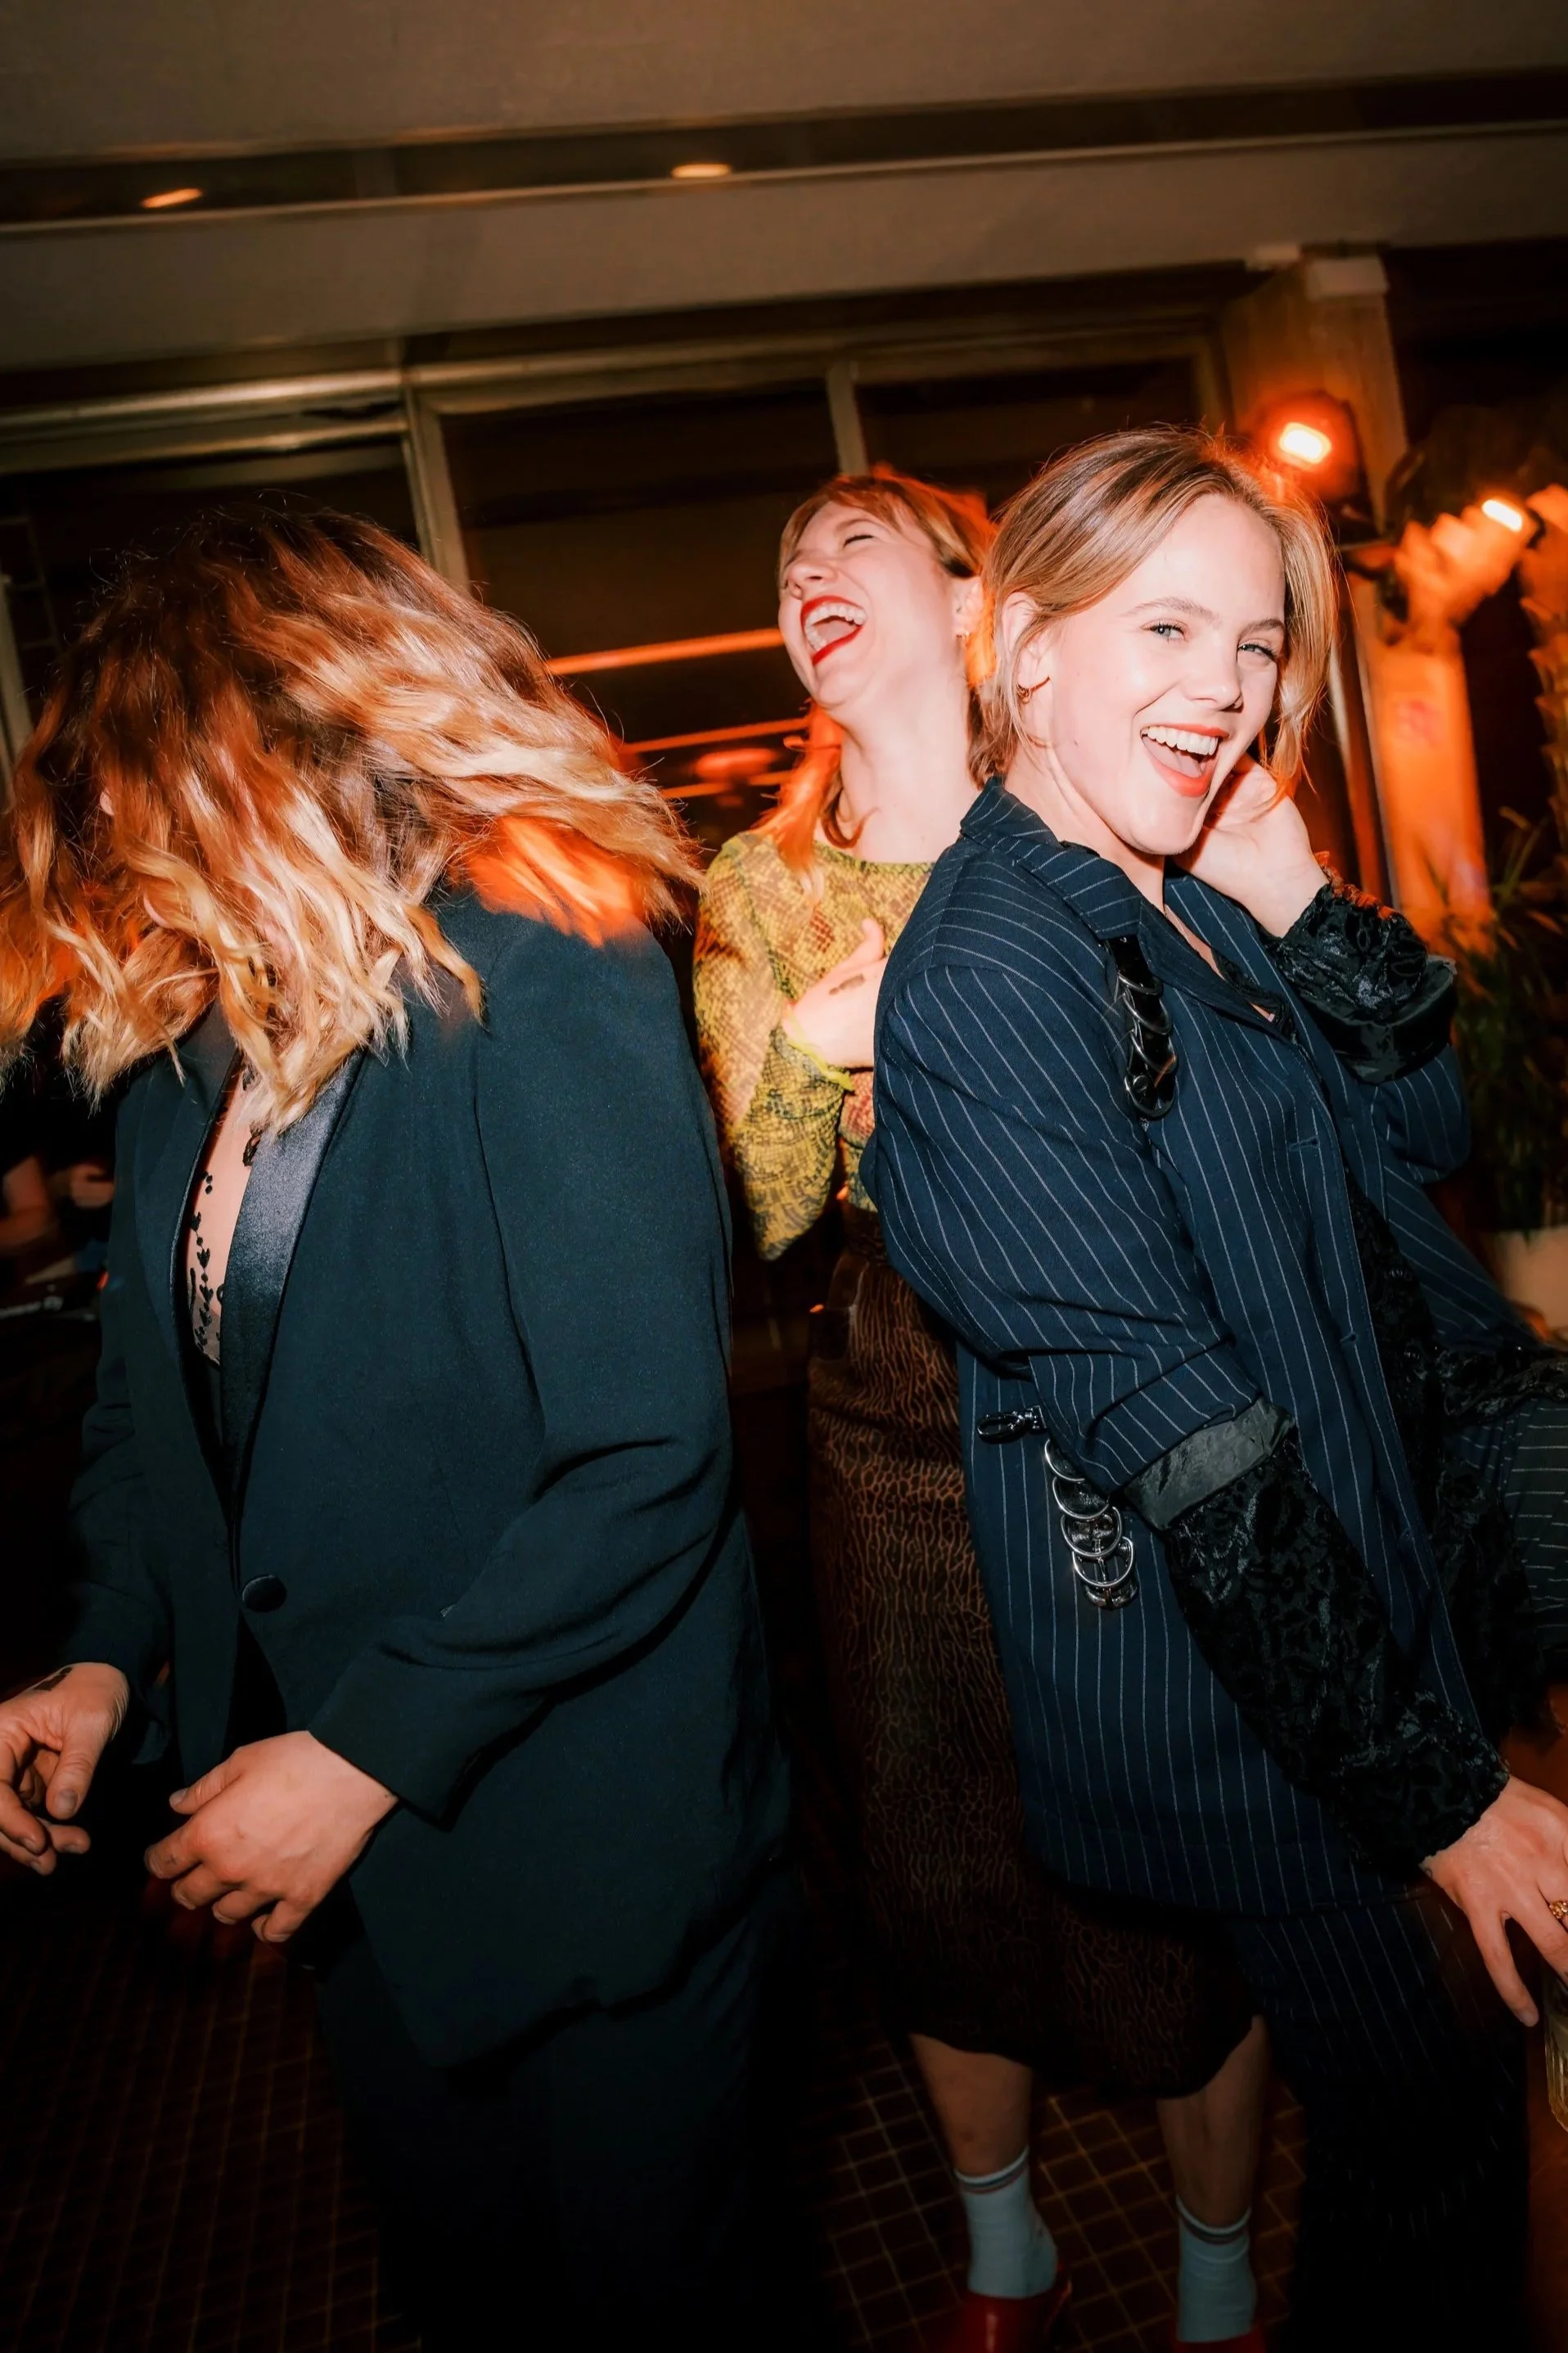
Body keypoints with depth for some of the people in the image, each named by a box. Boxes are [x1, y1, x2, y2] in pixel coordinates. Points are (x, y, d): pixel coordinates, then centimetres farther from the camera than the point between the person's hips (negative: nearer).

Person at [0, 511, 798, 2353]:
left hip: (587, 1846, -6)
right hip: (351, 1853, 7)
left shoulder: (544, 991, -21)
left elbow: (649, 1461, -24)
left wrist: (369, 1753, -21)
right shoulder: (179, 1039, 2)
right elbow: (151, 1397, 12)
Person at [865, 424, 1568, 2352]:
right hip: (1230, 1681, -8)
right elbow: (1172, 1423, -25)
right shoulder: (996, 973, -22)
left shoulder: (1199, 904, 5)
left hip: (1370, 1582, 8)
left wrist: (1298, 908, -7)